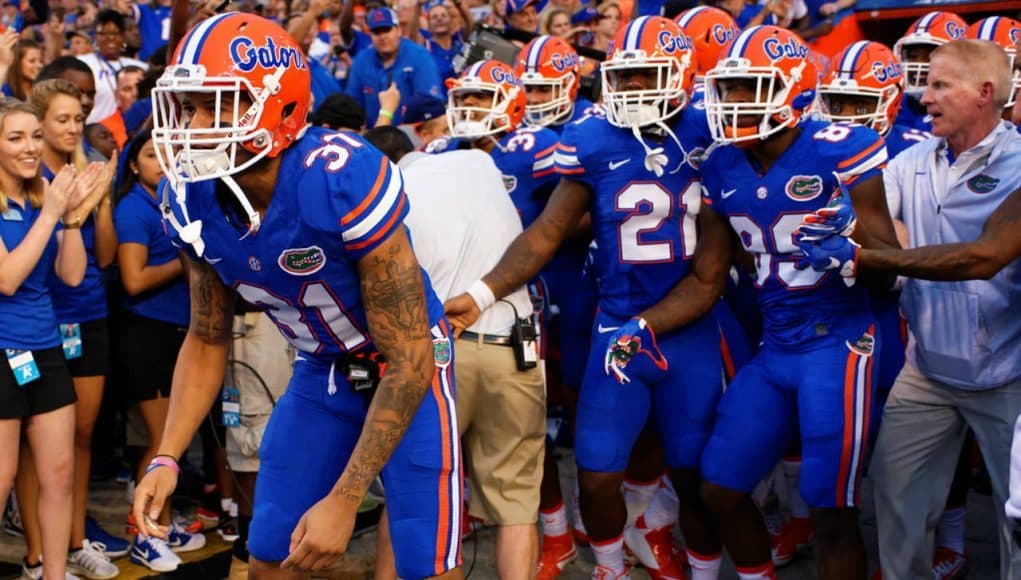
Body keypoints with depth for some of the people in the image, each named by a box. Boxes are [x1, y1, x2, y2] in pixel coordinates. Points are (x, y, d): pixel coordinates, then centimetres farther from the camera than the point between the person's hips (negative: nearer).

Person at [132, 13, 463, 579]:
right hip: (319, 369, 5)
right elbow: (207, 340, 3)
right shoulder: (190, 201, -13)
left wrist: (343, 501, -28)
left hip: (406, 366, -5)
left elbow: (408, 361, -27)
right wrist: (167, 458, -8)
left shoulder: (344, 180, -33)